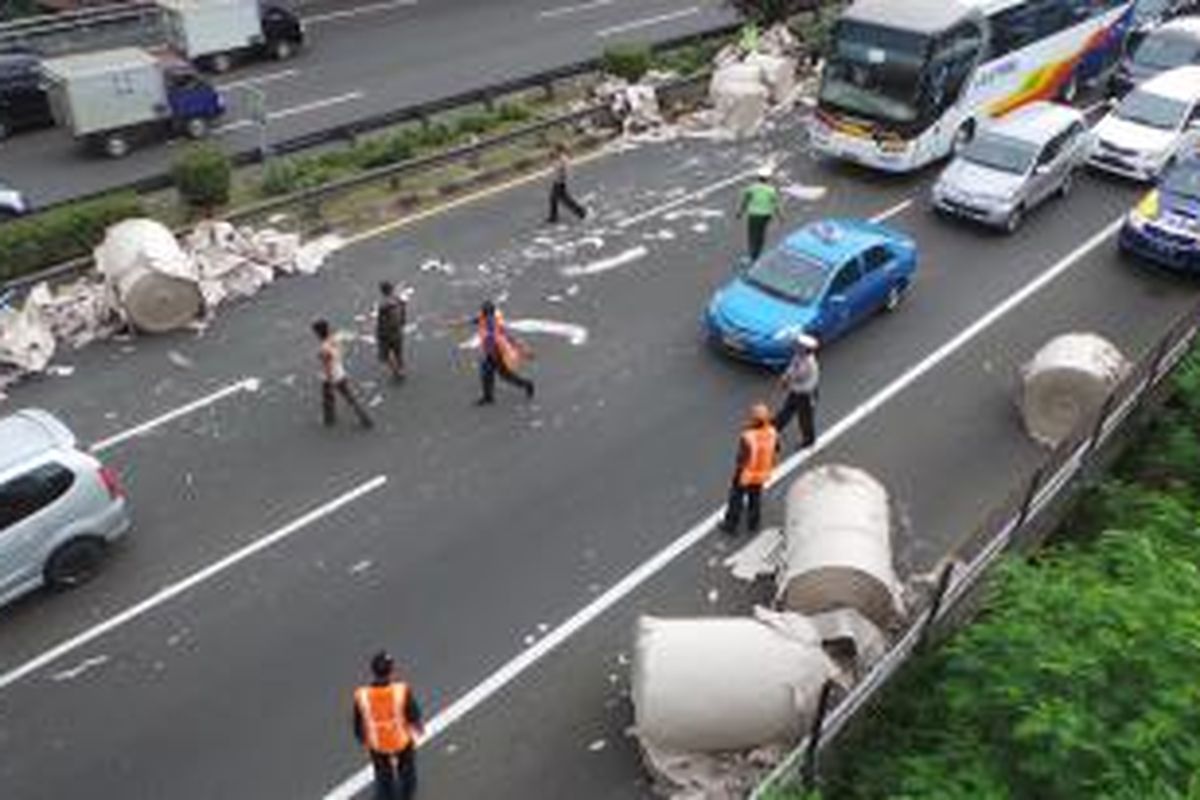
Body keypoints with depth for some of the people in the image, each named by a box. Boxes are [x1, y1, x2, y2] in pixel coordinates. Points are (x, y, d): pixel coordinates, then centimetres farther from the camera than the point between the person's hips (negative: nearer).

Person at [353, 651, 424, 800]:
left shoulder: (361, 695, -28)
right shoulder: (402, 691, -31)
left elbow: (359, 725, -12)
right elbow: (413, 716, -15)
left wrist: (363, 740, 10)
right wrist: (419, 729, 8)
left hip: (377, 745, 0)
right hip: (402, 741, 0)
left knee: (383, 776, 27)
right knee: (406, 770, 30)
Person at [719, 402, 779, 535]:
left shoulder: (748, 437, -37)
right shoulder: (772, 433, -19)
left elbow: (742, 461, -27)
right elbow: (775, 450, 0)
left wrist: (735, 479, -12)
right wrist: (769, 467, 18)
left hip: (746, 476, -5)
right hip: (761, 475, 5)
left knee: (736, 500, 19)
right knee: (755, 499, 27)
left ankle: (731, 525, 36)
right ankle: (753, 525, 45)